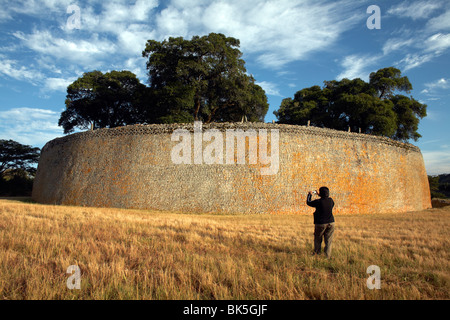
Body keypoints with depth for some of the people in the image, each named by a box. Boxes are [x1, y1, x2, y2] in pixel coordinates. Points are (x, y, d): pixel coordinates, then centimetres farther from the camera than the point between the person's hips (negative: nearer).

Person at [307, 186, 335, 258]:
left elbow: (308, 202, -2)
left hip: (321, 223, -4)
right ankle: (328, 256, 10)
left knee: (318, 239, 16)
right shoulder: (330, 200, -1)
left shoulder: (318, 202, -16)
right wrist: (319, 195, 29)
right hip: (331, 223, 4)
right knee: (328, 240, 9)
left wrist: (310, 195, 16)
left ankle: (316, 253, 26)